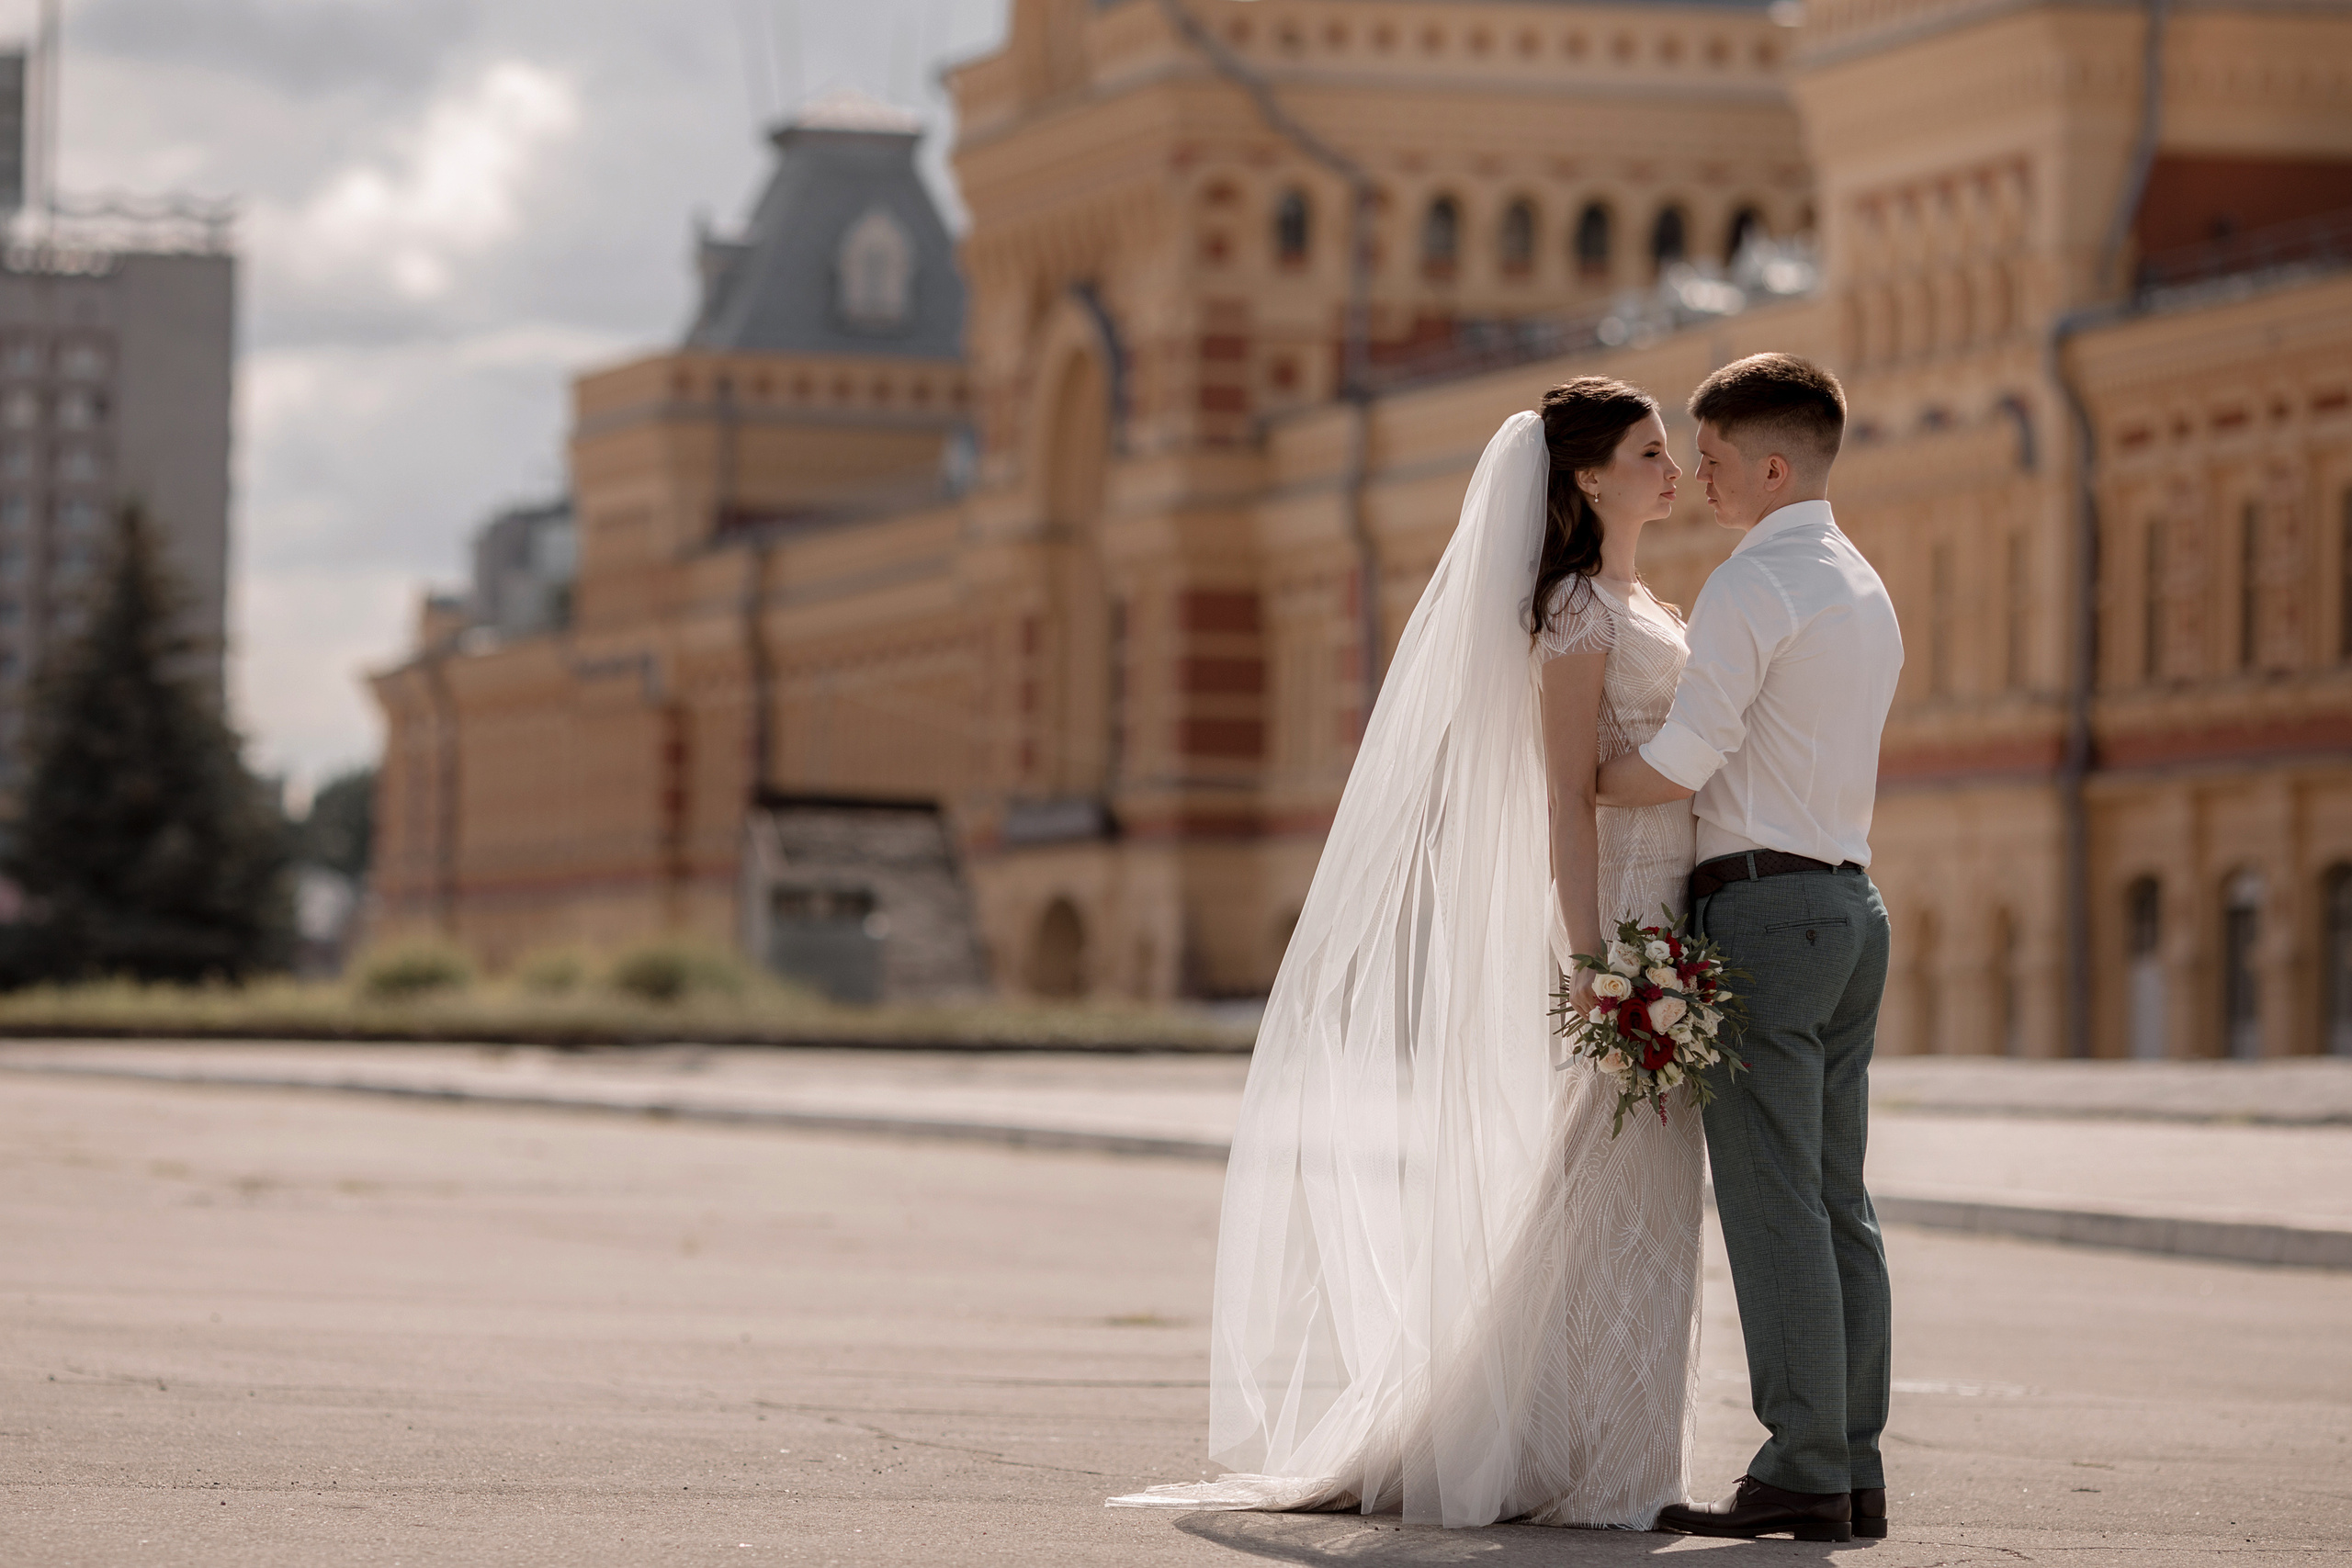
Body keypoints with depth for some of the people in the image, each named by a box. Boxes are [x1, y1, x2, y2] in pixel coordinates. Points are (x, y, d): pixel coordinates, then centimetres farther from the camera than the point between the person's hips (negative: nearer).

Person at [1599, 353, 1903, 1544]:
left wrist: (1571, 779, -1)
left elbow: (1675, 769, -16)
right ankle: (1854, 1469, 9)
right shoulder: (1867, 591, 19)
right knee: (1838, 1205, 9)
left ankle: (1802, 1475, -9)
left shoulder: (1750, 585, -11)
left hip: (1764, 907, -9)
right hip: (1851, 899, 9)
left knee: (1774, 1208, -8)